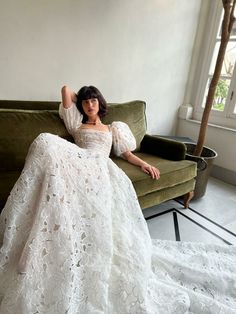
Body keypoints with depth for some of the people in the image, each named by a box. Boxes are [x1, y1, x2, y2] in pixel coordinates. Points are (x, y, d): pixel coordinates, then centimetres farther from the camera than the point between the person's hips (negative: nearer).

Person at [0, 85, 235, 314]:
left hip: (102, 166, 1)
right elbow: (66, 89, 31)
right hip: (79, 161, 0)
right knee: (46, 142, -34)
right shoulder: (76, 124, 31)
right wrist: (79, 99, 45)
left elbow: (126, 153, 25)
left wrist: (143, 163, 9)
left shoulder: (113, 128, 34)